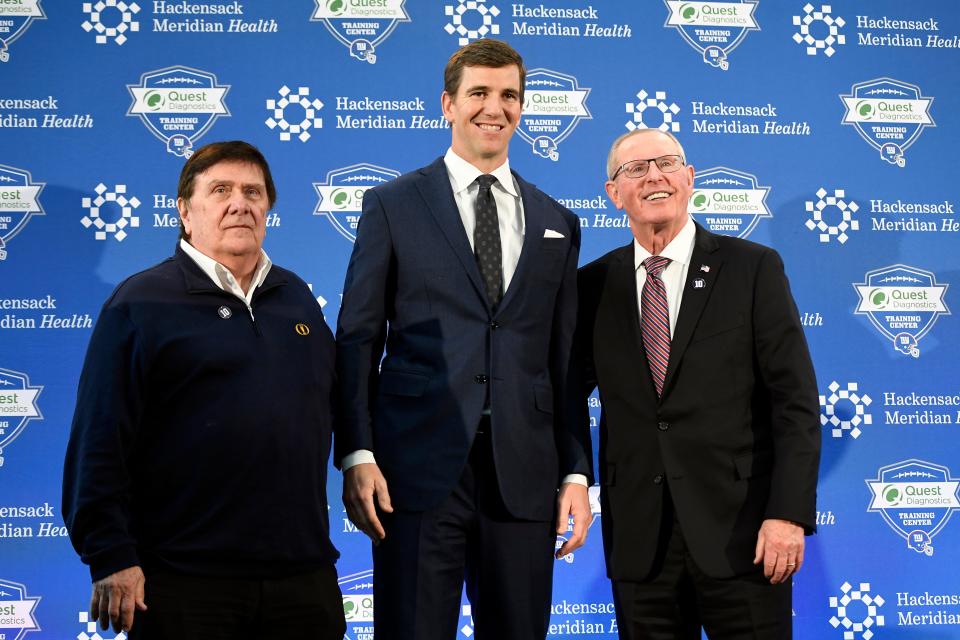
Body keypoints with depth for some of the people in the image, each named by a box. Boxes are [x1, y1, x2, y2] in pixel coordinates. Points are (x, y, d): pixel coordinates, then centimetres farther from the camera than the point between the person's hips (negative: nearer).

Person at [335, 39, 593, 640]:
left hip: (523, 477, 3)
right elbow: (357, 339, 2)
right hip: (418, 470, -2)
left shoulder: (557, 224, 14)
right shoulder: (393, 205, 6)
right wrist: (357, 456, -7)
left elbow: (565, 360, 13)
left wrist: (577, 473, 6)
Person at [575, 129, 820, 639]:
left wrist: (789, 514, -12)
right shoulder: (595, 285, 8)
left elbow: (795, 401, -4)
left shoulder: (753, 268, 0)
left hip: (740, 531, -2)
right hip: (638, 538, 3)